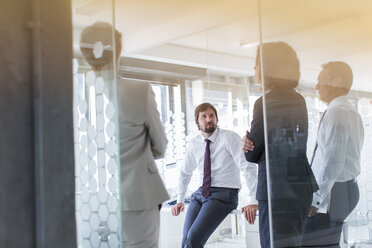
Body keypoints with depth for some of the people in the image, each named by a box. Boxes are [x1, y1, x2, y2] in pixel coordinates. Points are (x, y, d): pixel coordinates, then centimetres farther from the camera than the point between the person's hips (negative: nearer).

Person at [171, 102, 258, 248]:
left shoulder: (229, 138, -8)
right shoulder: (193, 145, 8)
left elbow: (249, 168, -14)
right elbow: (185, 173, 23)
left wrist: (254, 202, -21)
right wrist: (180, 201, 16)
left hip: (223, 194, -5)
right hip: (201, 193, 5)